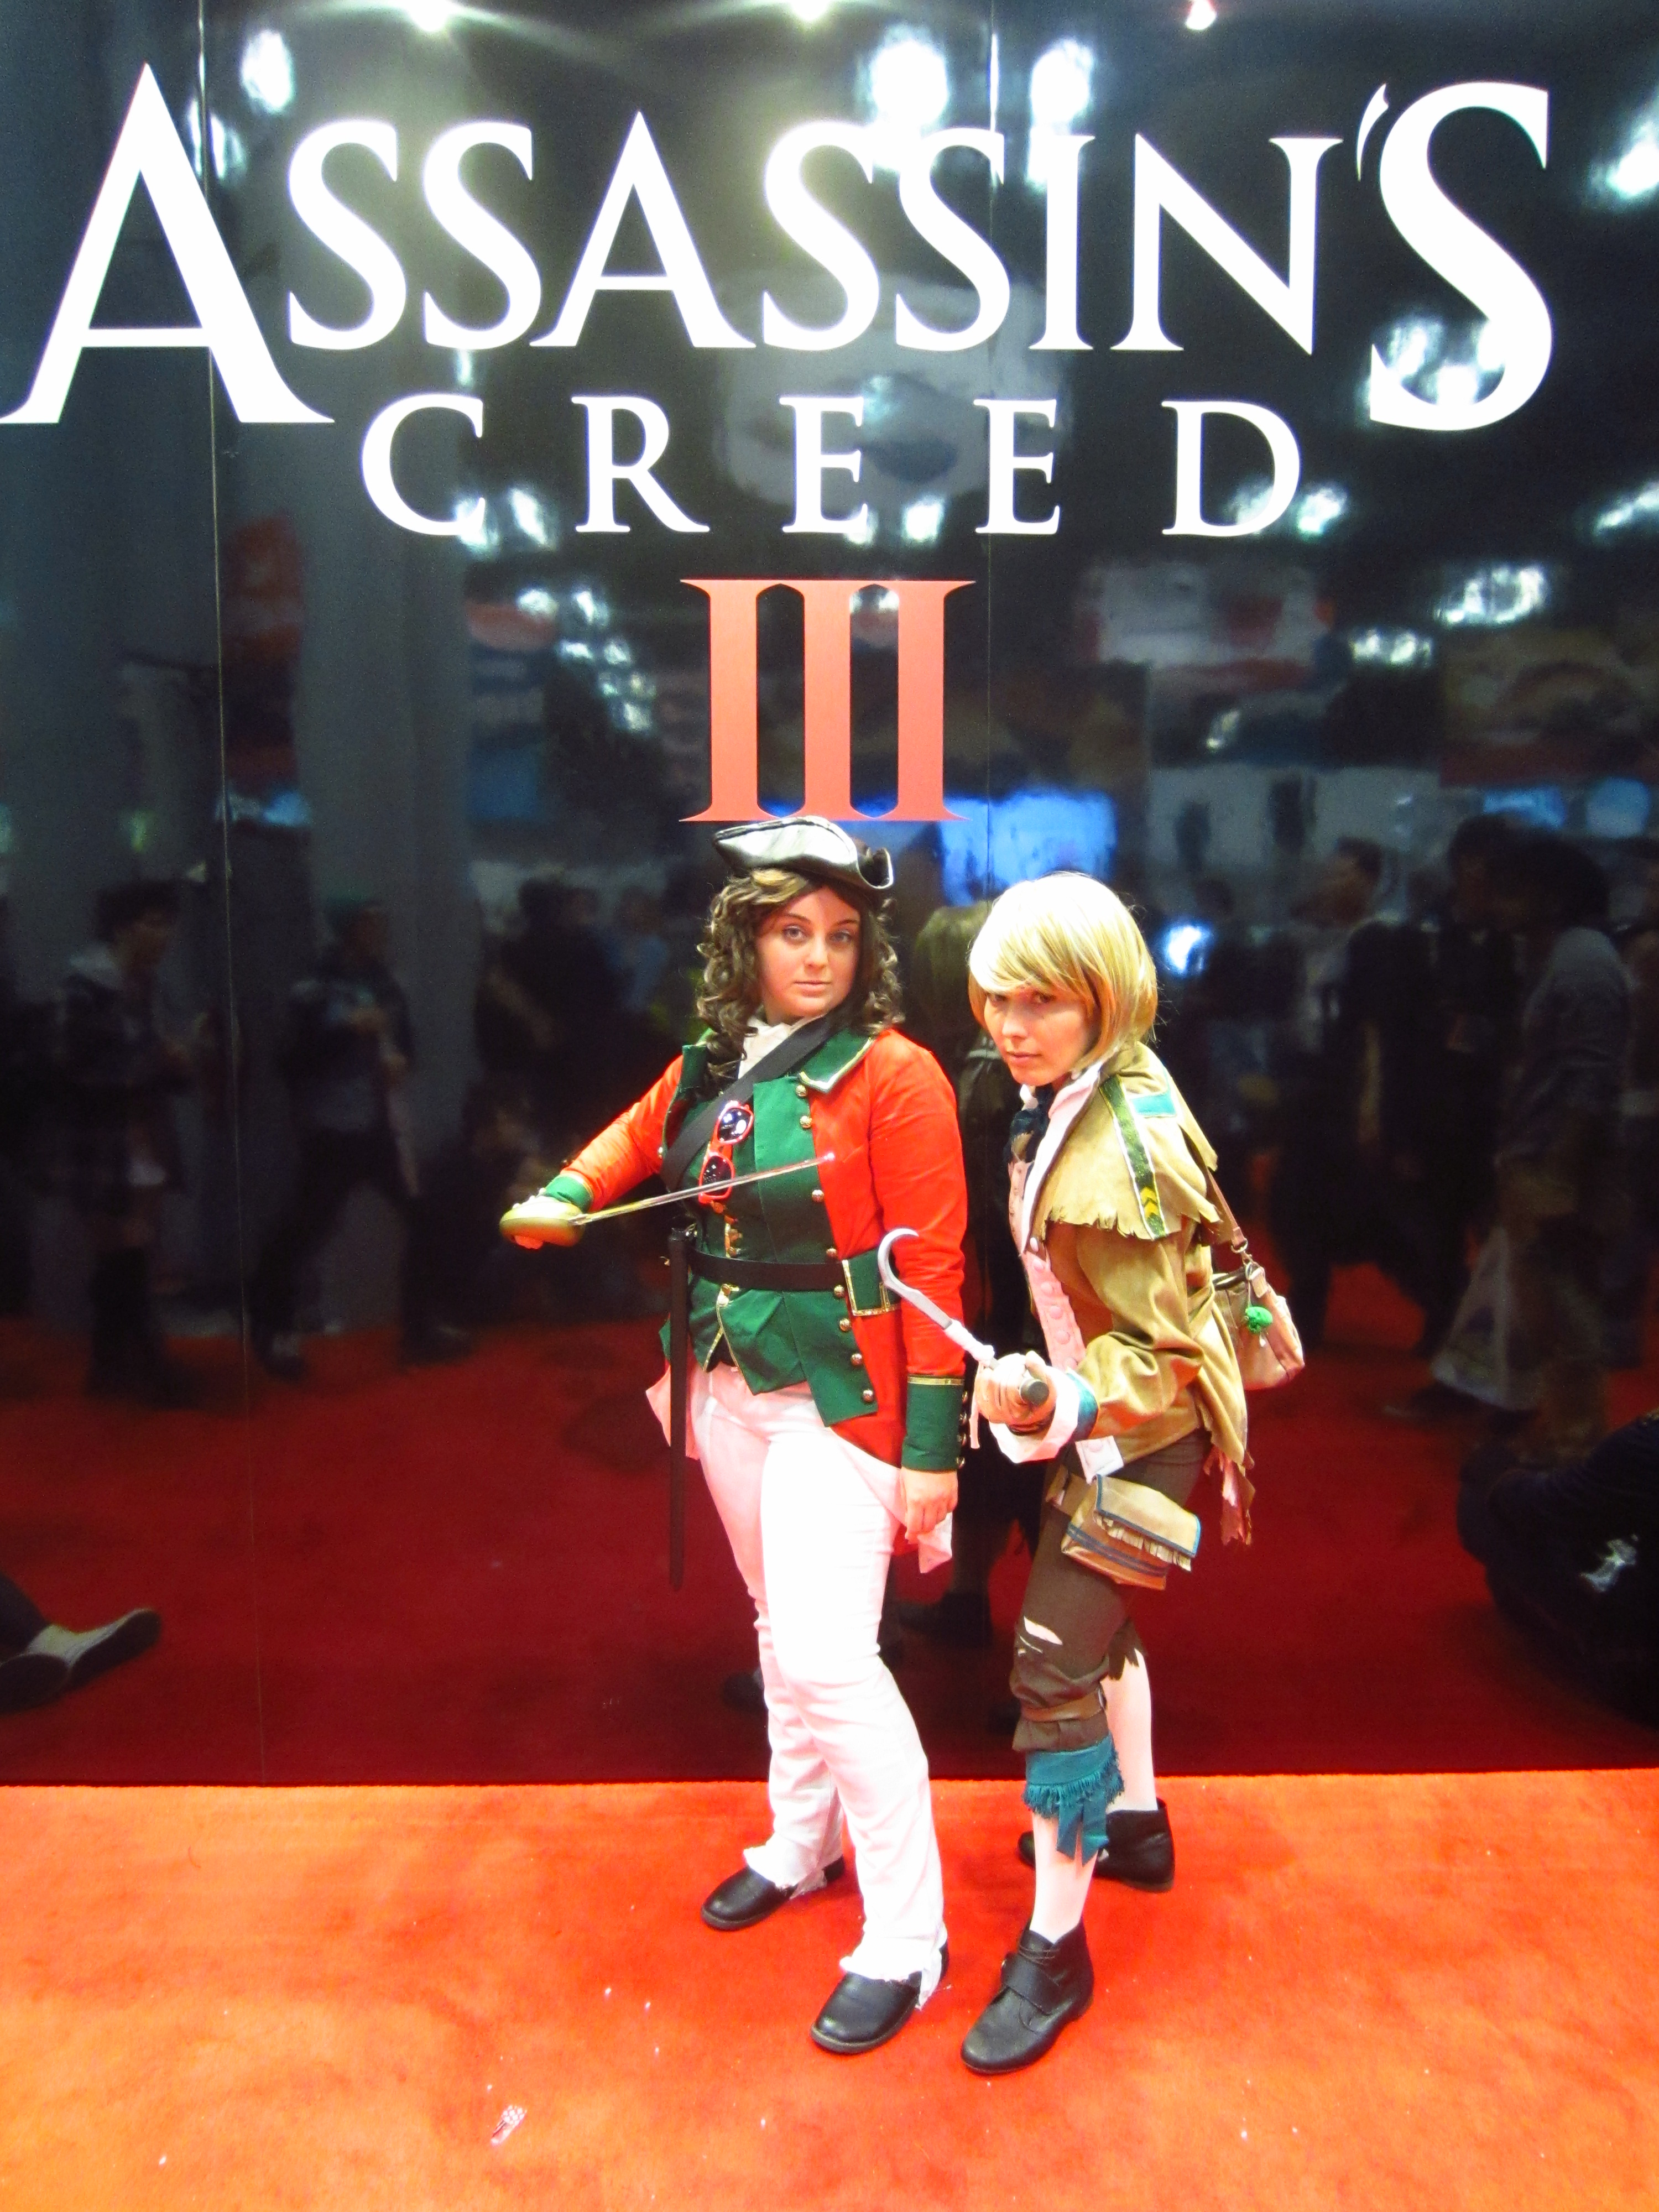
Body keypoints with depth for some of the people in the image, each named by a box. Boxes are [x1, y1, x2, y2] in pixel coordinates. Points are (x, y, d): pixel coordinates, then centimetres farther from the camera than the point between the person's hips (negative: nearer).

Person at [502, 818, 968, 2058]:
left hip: (840, 1396, -6)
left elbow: (932, 1269, -15)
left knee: (828, 1656, -9)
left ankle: (906, 1940, 9)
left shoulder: (893, 1075, -14)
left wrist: (931, 1448, -16)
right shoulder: (710, 1066, 4)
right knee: (780, 1625, 21)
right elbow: (639, 1135, 24)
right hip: (728, 1388, 7)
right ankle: (801, 1845, 42)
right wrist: (566, 1196, 3)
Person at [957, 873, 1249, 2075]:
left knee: (1055, 1676, -3)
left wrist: (1052, 1400, -42)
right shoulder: (1069, 1094, -5)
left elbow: (1165, 1357, -26)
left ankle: (1055, 1949, 13)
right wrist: (1045, 1394, 15)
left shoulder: (1121, 1152, -30)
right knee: (1098, 1624, 25)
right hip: (1098, 1423, 9)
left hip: (1139, 1435, -9)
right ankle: (1134, 1822, 48)